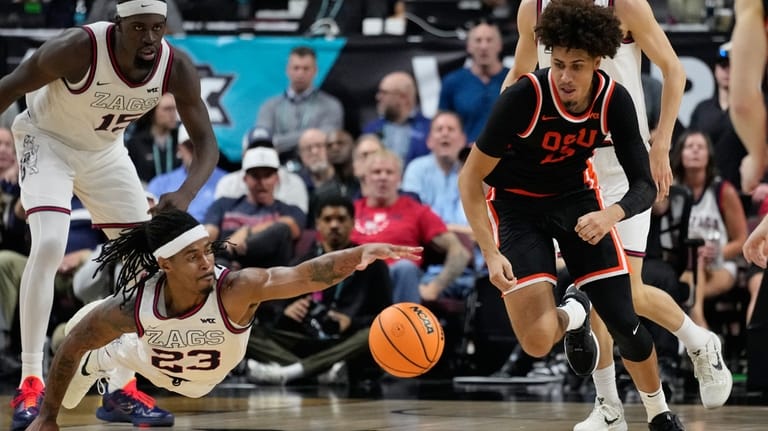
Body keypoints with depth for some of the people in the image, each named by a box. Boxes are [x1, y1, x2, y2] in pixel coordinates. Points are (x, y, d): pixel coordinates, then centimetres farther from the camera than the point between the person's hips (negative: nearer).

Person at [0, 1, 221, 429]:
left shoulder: (178, 67, -23)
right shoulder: (79, 48, -35)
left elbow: (207, 143, -18)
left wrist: (186, 194, -38)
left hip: (105, 152, 5)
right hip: (47, 139, -5)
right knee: (48, 246, -25)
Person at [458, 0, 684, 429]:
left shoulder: (614, 100, -20)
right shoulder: (524, 97, -30)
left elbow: (645, 185, -16)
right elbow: (471, 177, -21)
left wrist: (611, 215, -38)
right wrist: (492, 254, -30)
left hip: (577, 197, 3)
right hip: (517, 204, -3)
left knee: (626, 324, -2)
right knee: (538, 341, -17)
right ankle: (573, 314, 21)